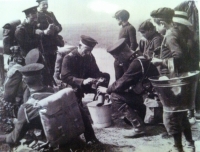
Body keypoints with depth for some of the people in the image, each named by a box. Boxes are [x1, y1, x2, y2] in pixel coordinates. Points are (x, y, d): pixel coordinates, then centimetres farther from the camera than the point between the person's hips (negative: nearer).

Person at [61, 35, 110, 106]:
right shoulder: (68, 58, -16)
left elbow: (95, 72, 4)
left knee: (106, 76, -6)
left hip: (86, 85, 6)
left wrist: (100, 78, -22)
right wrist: (82, 81, -41)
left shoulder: (90, 57, 2)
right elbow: (65, 77, -27)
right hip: (74, 87, -5)